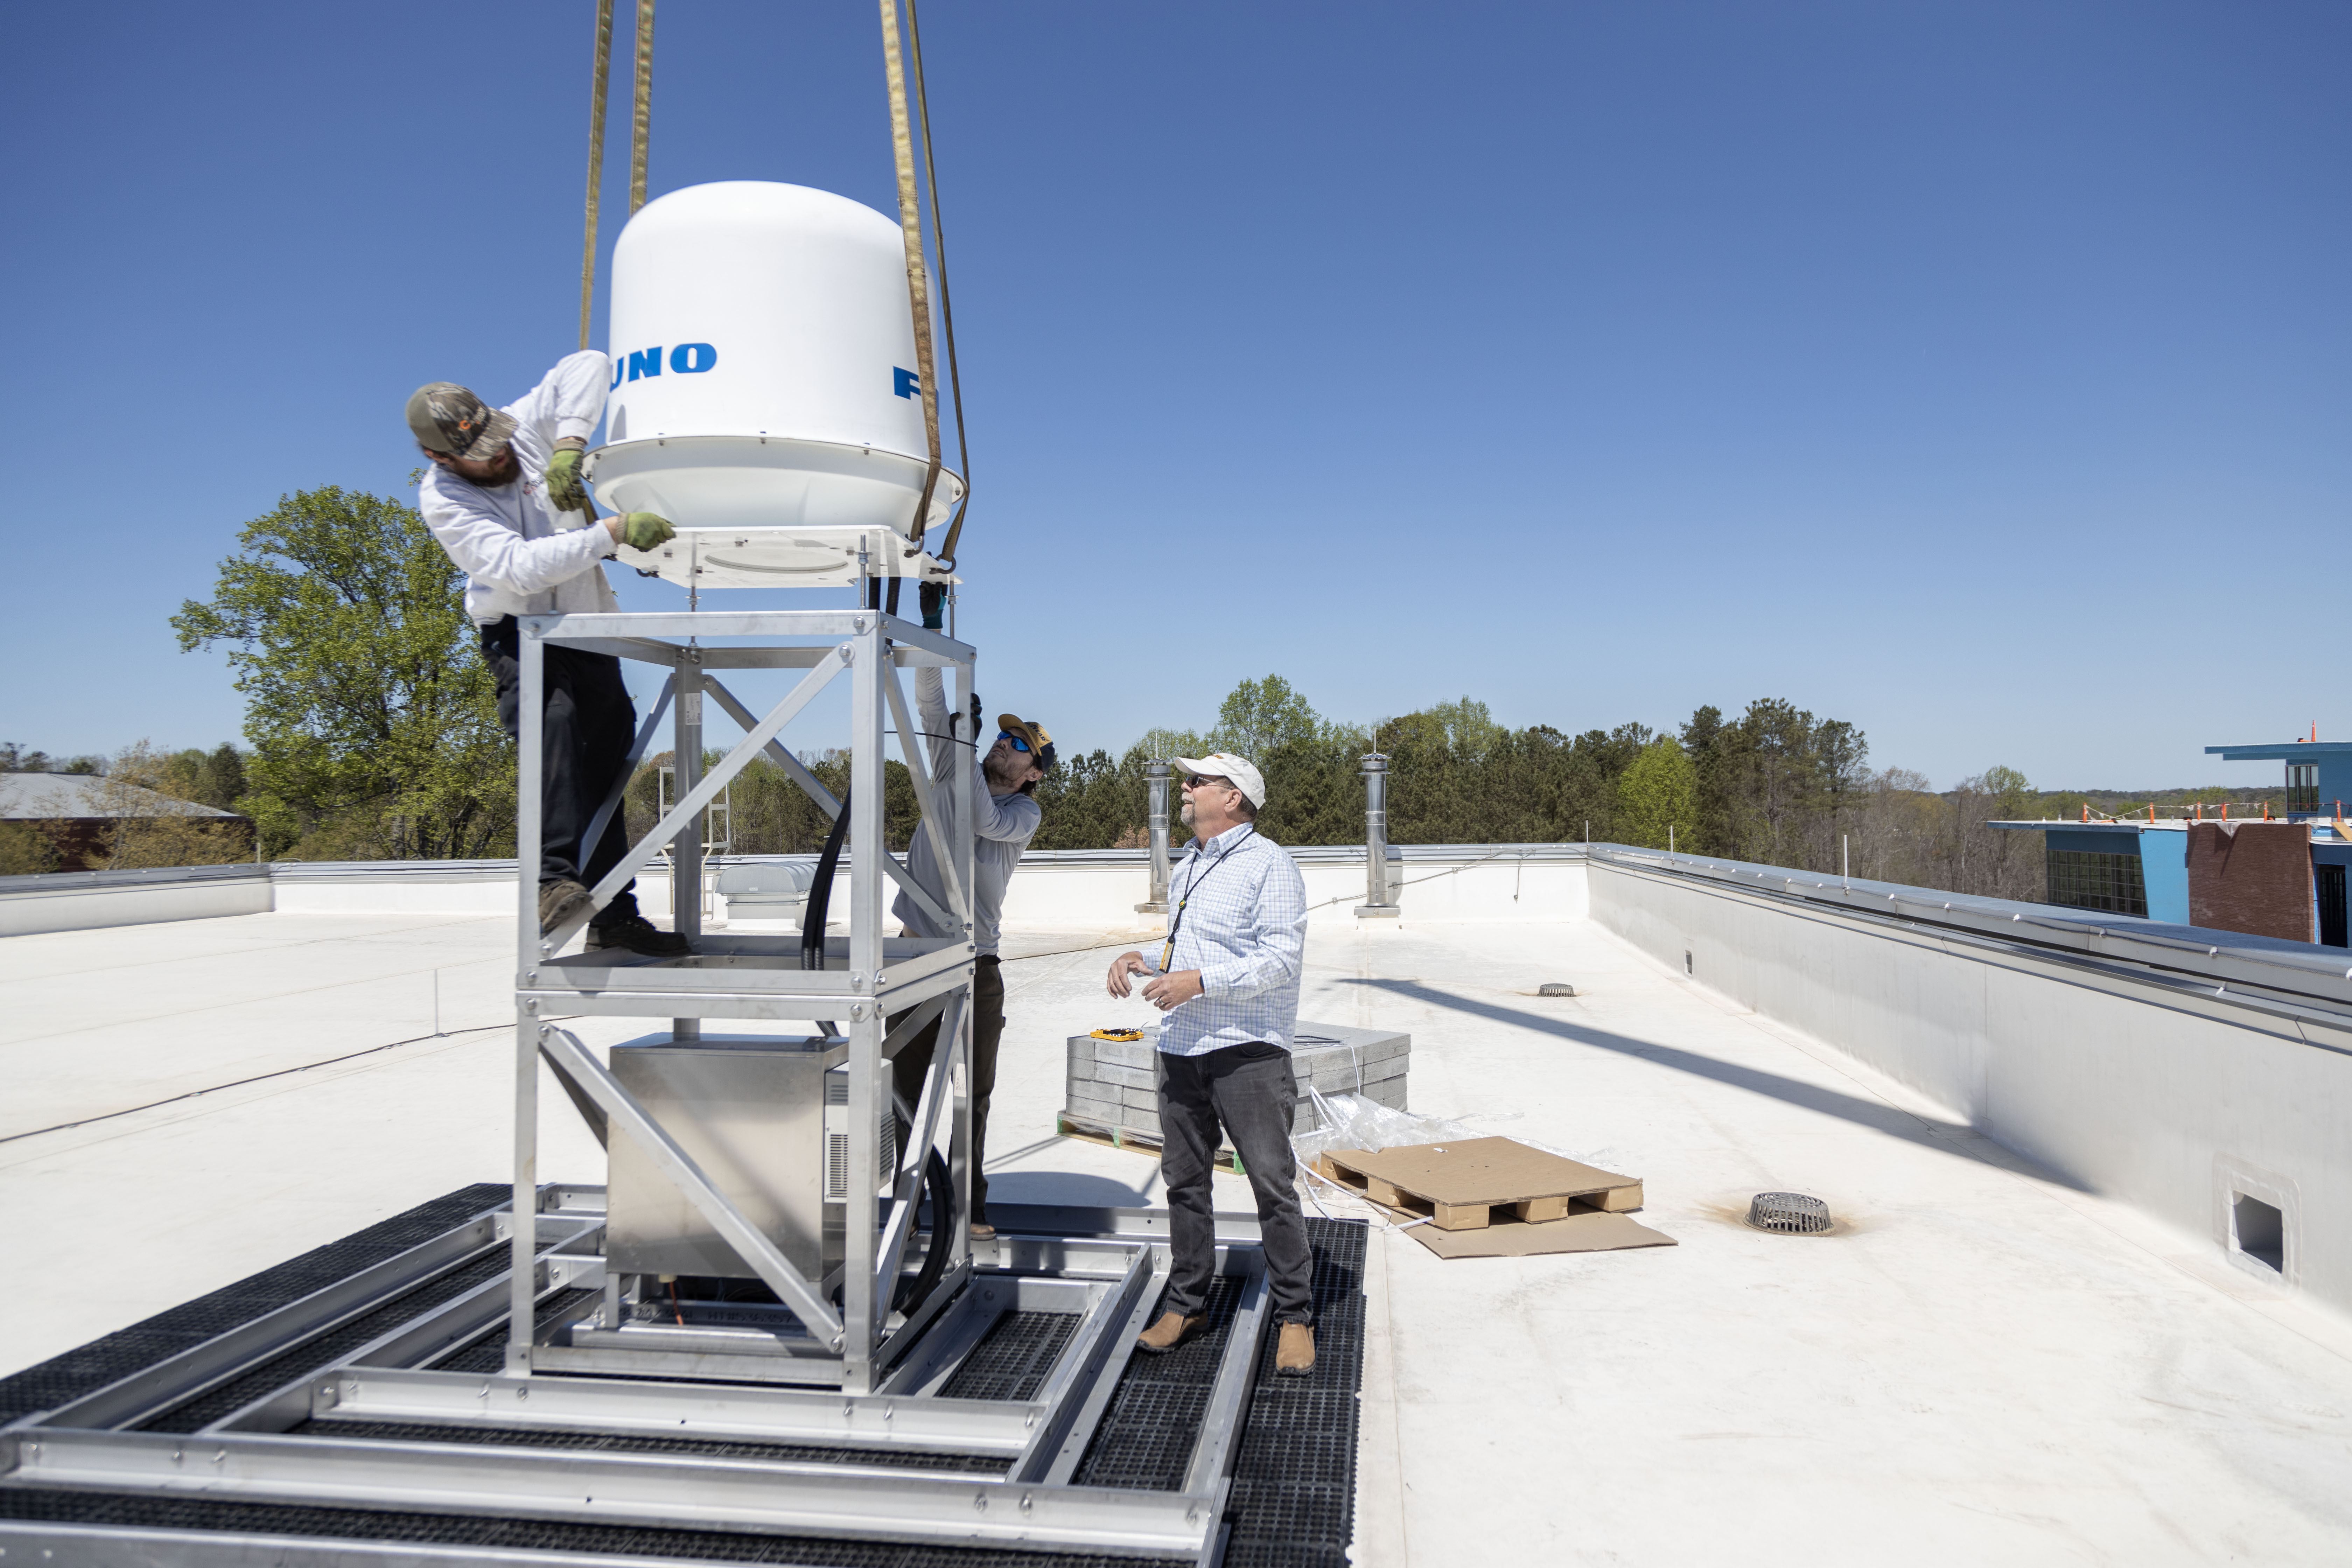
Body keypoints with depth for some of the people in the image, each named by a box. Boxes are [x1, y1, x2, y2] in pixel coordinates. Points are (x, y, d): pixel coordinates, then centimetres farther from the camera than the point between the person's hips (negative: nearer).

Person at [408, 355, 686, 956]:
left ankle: (613, 915, 9)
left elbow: (590, 364, -12)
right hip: (520, 634, -5)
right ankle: (554, 879, -40)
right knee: (550, 717, -34)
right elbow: (520, 567, -33)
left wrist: (570, 441, -26)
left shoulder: (525, 426, -9)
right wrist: (613, 532, -38)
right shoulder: (442, 500, -19)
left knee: (608, 753, 3)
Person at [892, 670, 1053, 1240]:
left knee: (974, 1092, 6)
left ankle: (969, 1205, 17)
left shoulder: (1025, 814, 2)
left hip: (977, 964, -1)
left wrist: (966, 742, -21)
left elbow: (986, 820, -19)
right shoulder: (951, 773, 8)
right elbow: (929, 702, 0)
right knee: (905, 1085, 4)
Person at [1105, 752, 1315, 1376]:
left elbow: (1281, 959, -15)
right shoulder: (1185, 869, 18)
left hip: (1248, 1051, -7)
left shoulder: (1269, 864, -7)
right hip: (1181, 1047, 8)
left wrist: (1200, 981, -21)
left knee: (1273, 1184, -4)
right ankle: (1185, 1305, 24)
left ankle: (1295, 1317, 7)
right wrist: (1140, 959, 8)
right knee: (1184, 1180, 12)